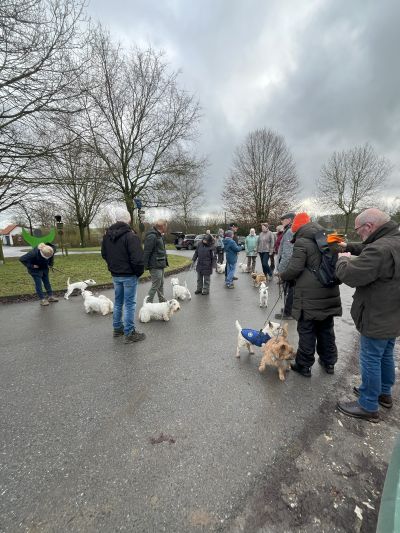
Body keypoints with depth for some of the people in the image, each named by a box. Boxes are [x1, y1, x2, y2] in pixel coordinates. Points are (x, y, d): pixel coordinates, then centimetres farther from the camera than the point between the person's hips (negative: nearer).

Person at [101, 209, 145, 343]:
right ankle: (129, 334, 10)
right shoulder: (130, 236, -20)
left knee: (118, 302, 19)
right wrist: (139, 272, -9)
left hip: (115, 275, 7)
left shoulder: (107, 235, 5)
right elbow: (137, 258, -25)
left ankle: (117, 328, 32)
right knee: (129, 304, 2)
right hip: (129, 275, -7)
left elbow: (104, 254, 13)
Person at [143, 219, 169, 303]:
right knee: (155, 285, -4)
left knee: (161, 284, 17)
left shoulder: (160, 235, 14)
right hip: (155, 266, -10)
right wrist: (146, 265, -21)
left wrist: (165, 261, 20)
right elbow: (147, 252, -21)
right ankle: (148, 302, 7)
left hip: (160, 265, 10)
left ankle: (162, 301, 29)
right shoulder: (152, 236, -18)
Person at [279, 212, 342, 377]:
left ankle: (304, 365, 18)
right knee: (326, 329, 20)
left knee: (307, 331, 5)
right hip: (329, 293, 8)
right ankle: (329, 362, 34)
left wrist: (282, 275, -2)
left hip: (309, 296, -7)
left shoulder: (302, 242, -13)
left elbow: (294, 269, -20)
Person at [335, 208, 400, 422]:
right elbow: (368, 249, 21)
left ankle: (368, 407, 23)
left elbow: (349, 275, -28)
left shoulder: (381, 250, -30)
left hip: (377, 319, -10)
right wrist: (348, 247, 11)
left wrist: (343, 259, -10)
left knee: (371, 360, 6)